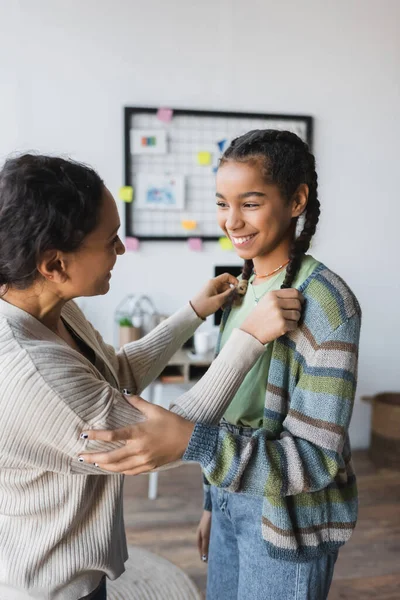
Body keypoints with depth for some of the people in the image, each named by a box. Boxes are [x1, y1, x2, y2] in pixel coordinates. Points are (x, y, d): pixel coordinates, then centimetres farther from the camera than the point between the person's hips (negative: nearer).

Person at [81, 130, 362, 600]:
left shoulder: (327, 303, -22)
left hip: (290, 519, -6)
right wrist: (213, 502, 15)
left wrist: (191, 441, -36)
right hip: (233, 497, 7)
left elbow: (317, 457, -24)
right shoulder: (244, 286, 1)